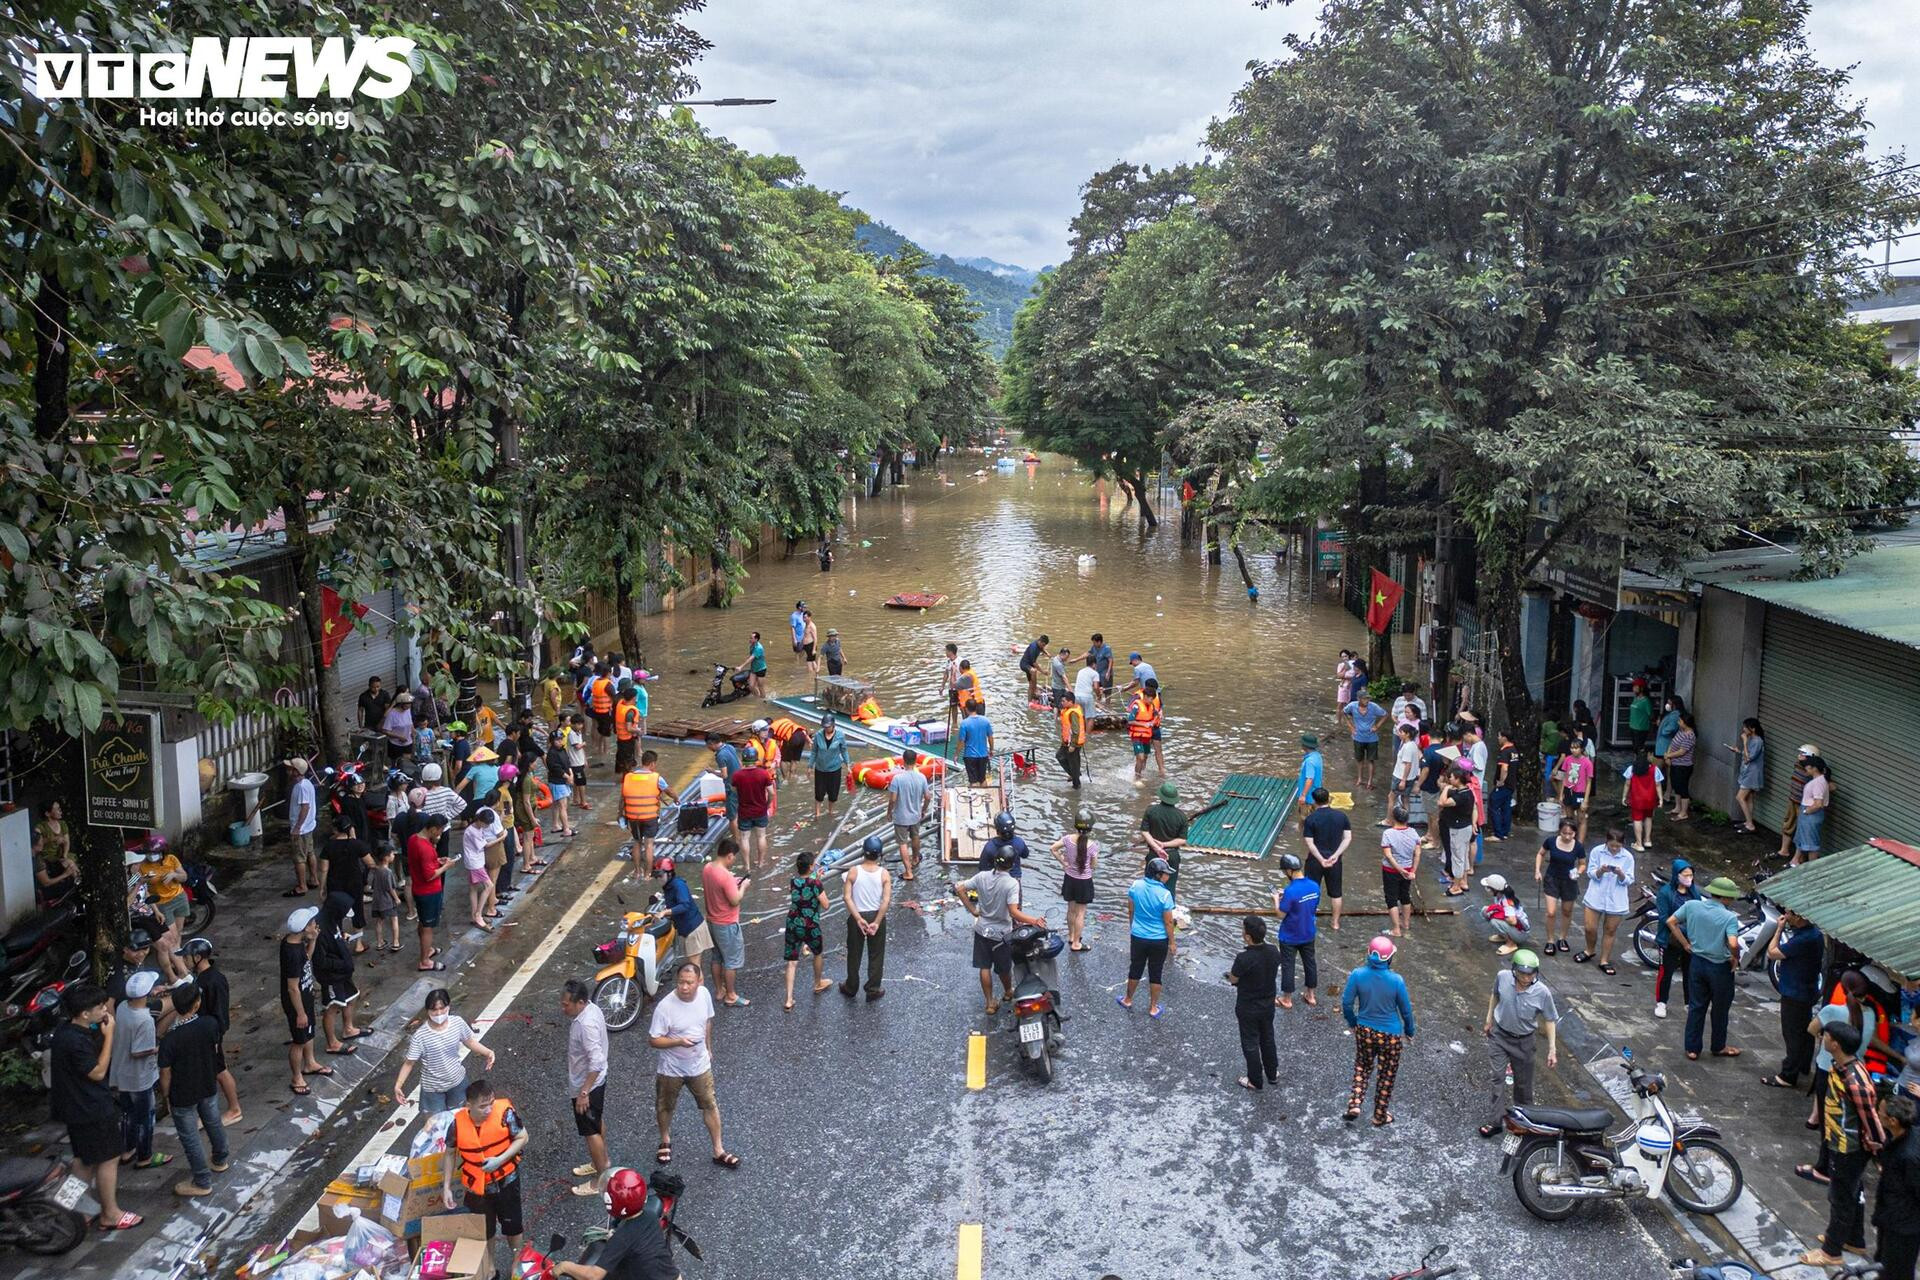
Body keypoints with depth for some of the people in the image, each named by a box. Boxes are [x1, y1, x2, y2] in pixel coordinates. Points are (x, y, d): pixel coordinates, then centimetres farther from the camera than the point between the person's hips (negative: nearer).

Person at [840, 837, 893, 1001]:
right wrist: (877, 922, -17)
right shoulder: (884, 874, -13)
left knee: (854, 954, 17)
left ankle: (851, 988, 32)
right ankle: (873, 990, 24)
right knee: (876, 955, 16)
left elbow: (847, 897, -17)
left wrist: (858, 918, -16)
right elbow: (886, 900, -19)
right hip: (876, 916, 0)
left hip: (856, 917, 0)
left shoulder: (854, 872, -13)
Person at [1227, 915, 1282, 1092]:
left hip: (1248, 1008, -5)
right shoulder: (1273, 951, -14)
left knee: (1250, 1043, 14)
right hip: (1268, 1004, 5)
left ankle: (1256, 1082, 27)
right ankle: (1272, 1074, 41)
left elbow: (1233, 979, -16)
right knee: (1267, 1039, 25)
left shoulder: (1244, 958, -33)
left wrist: (1230, 974, 5)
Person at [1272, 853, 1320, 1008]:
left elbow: (1280, 914, -22)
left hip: (1289, 937, -6)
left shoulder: (1290, 891, -29)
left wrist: (1276, 900, -4)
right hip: (1308, 934, 6)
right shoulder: (1314, 886, -8)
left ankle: (1287, 999, 24)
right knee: (1309, 962, 21)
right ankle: (1311, 995, 35)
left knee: (1287, 966, 11)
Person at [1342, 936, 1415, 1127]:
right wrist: (1409, 1030, 10)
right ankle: (1380, 1116, 30)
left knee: (1362, 1067, 26)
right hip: (1390, 1034, -2)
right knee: (1387, 1075, 17)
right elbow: (1406, 1009, -8)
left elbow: (1346, 1002, -7)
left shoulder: (1357, 975, -17)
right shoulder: (1396, 980, -21)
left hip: (1364, 1031, 2)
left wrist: (1353, 1022, 12)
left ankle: (1354, 1105, 15)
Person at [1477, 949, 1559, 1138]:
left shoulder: (1542, 993, -27)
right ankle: (1496, 1120, 10)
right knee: (1498, 1077, 1)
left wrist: (1552, 1049, -11)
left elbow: (1551, 1020, -12)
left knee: (1523, 1081, 15)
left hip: (1523, 1041, -1)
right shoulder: (1502, 977, -21)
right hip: (1499, 1035, 1)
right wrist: (1489, 1019, 11)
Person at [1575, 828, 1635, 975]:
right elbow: (1590, 873, -4)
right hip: (1595, 897, 0)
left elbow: (1629, 881, -3)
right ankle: (1590, 950, 32)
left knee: (1610, 931, 8)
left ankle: (1604, 961, 21)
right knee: (1590, 928, 2)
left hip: (1616, 901, 0)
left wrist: (1620, 874, -24)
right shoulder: (1596, 851, -6)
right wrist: (1601, 871, -24)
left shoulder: (1627, 857, -5)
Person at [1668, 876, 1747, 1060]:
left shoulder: (1691, 906, -7)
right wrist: (1735, 958, -12)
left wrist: (1686, 944, 5)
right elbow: (1733, 944, -32)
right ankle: (1719, 1047, 33)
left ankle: (1692, 1048, 19)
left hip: (1696, 962, 4)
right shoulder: (1729, 917, -20)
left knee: (1696, 1007, 14)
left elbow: (1671, 922, -2)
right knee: (1719, 1010, 17)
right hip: (1720, 967, -4)